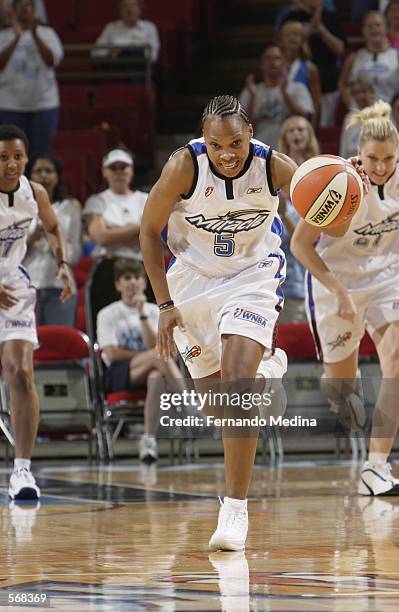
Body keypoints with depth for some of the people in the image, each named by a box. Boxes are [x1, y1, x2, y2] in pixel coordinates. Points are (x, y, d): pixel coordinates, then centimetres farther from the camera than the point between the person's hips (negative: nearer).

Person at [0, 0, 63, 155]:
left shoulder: (47, 33, 6)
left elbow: (52, 61, -10)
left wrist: (34, 35, -19)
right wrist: (17, 38, -20)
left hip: (43, 103, 0)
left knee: (41, 153, 2)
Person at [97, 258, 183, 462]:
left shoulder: (153, 311, 17)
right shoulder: (107, 314, 10)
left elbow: (154, 345, -1)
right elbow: (112, 354, -3)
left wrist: (142, 314, -9)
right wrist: (147, 355, -5)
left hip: (147, 370, 2)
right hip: (118, 375, -2)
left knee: (156, 377, -39)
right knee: (159, 354, -34)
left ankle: (148, 439, -41)